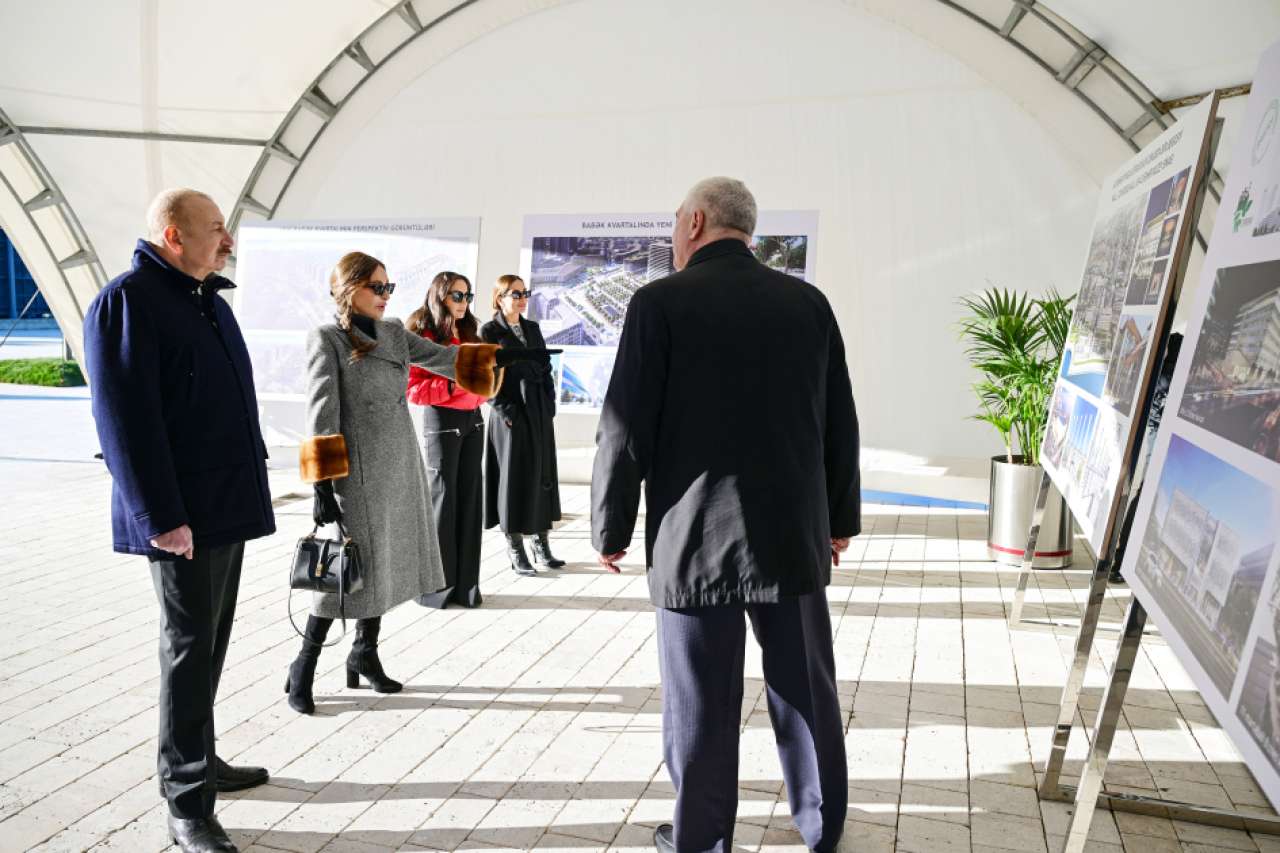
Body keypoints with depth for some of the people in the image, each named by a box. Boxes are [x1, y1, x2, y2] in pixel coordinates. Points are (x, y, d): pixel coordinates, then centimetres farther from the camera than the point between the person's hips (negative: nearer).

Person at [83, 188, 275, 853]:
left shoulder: (208, 300, 15)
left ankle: (199, 759, 32)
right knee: (190, 646, -2)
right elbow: (125, 419, -20)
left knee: (209, 641, 17)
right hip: (182, 516, -9)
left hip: (227, 505, 9)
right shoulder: (126, 301, -13)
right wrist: (162, 516, -22)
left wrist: (249, 487, 19)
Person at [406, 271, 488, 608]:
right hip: (442, 420, -6)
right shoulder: (423, 336, -7)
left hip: (473, 419, 7)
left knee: (469, 498, 7)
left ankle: (465, 582, 15)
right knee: (442, 500, -1)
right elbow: (412, 389, -13)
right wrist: (452, 385, -23)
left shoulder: (469, 333, 14)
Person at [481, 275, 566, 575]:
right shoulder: (490, 331, -3)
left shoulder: (533, 328, 14)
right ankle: (515, 548, 8)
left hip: (541, 415, 6)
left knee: (543, 475, 7)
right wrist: (506, 411, -14)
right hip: (511, 416, -6)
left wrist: (550, 404, 3)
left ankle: (542, 543, 15)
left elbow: (546, 369, 13)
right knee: (515, 479, -1)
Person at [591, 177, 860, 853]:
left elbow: (625, 431, -11)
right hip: (794, 538, 4)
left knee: (701, 705, 10)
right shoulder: (809, 303, 2)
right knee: (806, 690, 18)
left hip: (693, 544, -4)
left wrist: (610, 529, 2)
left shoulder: (661, 303, -9)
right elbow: (840, 425, 7)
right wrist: (841, 517, 19)